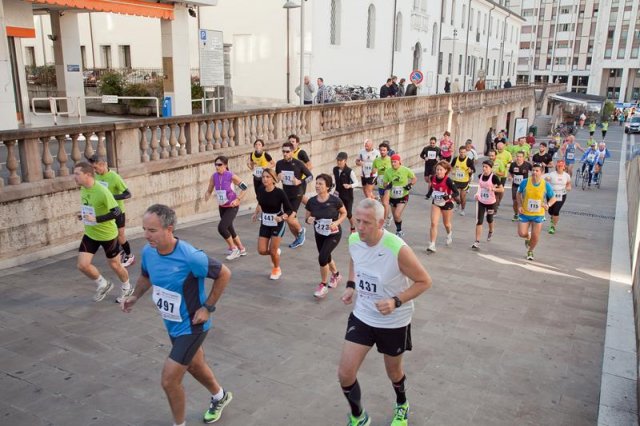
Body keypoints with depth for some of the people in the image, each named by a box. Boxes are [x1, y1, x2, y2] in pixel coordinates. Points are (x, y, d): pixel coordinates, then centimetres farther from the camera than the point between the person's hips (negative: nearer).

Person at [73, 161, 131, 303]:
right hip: (90, 234, 6)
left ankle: (127, 288, 37)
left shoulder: (102, 192, -26)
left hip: (107, 234, -6)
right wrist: (83, 214, -2)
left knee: (114, 265, 11)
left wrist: (96, 219, -29)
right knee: (82, 265, -3)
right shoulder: (83, 189, -2)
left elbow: (116, 212, -25)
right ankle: (103, 285, 22)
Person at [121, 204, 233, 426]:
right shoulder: (148, 251, -11)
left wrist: (207, 307, -18)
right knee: (195, 366, 27)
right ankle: (220, 396, 55)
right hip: (173, 325, 7)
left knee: (169, 381, -5)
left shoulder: (190, 257, -32)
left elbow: (224, 274, -18)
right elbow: (146, 276, 12)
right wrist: (135, 296, -4)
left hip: (191, 326, -7)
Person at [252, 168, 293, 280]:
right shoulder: (260, 190, -9)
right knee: (262, 251, 0)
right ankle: (276, 252, 35)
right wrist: (256, 213, 6)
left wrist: (281, 218, -33)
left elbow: (289, 210, -17)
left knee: (272, 250, -1)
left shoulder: (280, 193, -22)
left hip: (277, 225, -4)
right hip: (265, 224, 4)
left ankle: (277, 270, 30)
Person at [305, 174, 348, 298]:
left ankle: (323, 285, 5)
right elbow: (307, 218, -1)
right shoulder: (311, 201, -13)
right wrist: (309, 220, -25)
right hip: (319, 234, 5)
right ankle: (336, 275, 51)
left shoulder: (335, 200, -22)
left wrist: (337, 222, -22)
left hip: (334, 234, -5)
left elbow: (344, 213, -5)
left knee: (322, 257, -18)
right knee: (326, 258, 20)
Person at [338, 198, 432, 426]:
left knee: (393, 372, 20)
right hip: (362, 316, 4)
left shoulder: (398, 249, -30)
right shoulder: (354, 240, -13)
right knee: (345, 374, 0)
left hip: (394, 322, -4)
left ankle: (402, 406, 55)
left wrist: (396, 302, -30)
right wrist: (350, 285, -2)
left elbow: (424, 281, -18)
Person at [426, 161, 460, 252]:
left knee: (446, 224, 18)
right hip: (436, 203, 3)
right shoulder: (433, 178, -10)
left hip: (447, 204, -3)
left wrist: (449, 196, -38)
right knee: (433, 223, -10)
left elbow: (456, 193, -22)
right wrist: (429, 193, 0)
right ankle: (432, 245, -8)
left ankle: (449, 234, 54)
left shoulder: (448, 180, -24)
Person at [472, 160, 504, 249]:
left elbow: (502, 189, -14)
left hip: (491, 203, -3)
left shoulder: (494, 177, -17)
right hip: (481, 202, 3)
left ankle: (491, 232, 52)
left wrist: (493, 189, -28)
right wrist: (477, 193, 4)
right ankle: (477, 242, -7)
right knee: (479, 221, -6)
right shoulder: (480, 176, -2)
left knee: (489, 219, 18)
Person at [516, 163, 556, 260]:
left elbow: (553, 198, 0)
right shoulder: (525, 182, -12)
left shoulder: (546, 185, -11)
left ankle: (530, 251, 34)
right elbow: (519, 194, 5)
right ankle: (528, 237, 33)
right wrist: (519, 205, -8)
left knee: (535, 237, 5)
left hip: (538, 215, 0)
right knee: (522, 233, -6)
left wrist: (548, 205, -22)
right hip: (525, 213, 0)